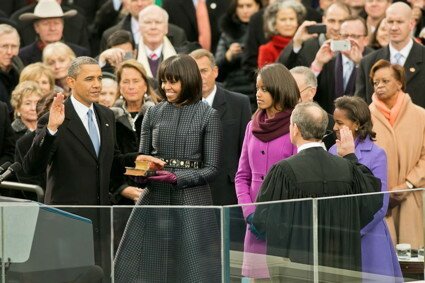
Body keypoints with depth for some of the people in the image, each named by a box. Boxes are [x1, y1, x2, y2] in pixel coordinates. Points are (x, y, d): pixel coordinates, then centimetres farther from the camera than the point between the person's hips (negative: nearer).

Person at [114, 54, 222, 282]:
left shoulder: (208, 116, -1)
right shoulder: (153, 113, 9)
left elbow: (211, 169, -3)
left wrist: (177, 177, -16)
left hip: (191, 202, -3)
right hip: (154, 198, 3)